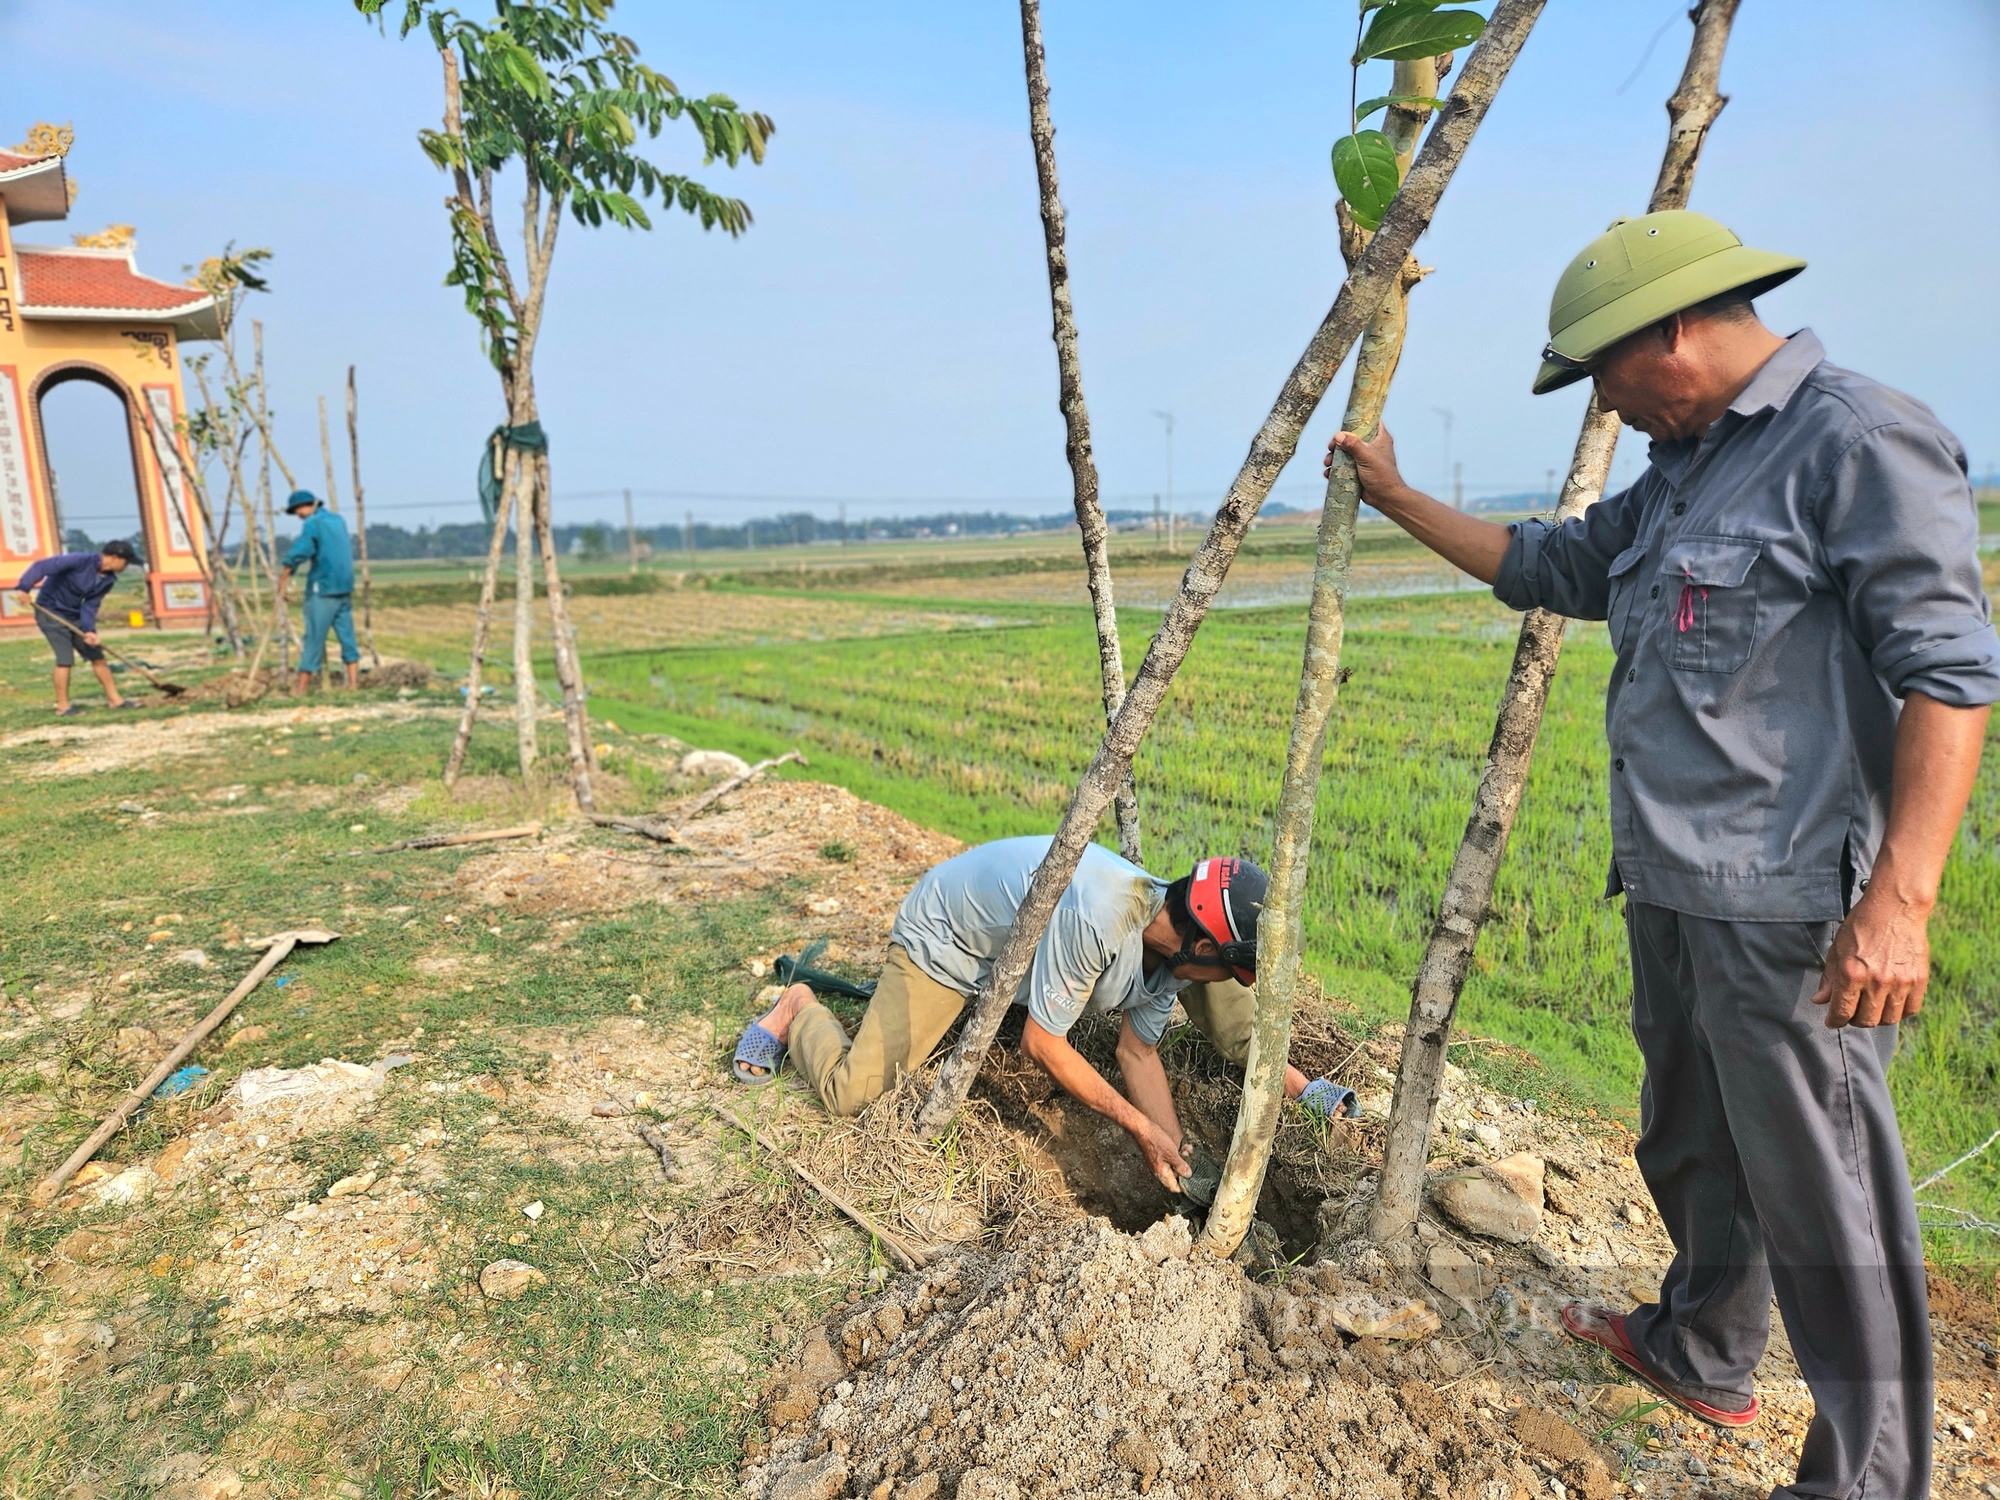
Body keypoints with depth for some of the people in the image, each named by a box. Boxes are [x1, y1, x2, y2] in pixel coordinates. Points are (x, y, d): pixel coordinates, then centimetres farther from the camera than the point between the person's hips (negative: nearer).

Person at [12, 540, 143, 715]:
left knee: (97, 655, 7)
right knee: (65, 659, -12)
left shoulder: (108, 580, 0)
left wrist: (89, 630, -16)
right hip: (51, 613, -8)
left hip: (74, 616, 8)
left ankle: (115, 699, 15)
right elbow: (42, 565, -26)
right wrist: (24, 588, -35)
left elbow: (90, 605, -2)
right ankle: (63, 706, -3)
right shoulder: (81, 561, -22)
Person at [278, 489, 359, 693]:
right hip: (345, 587, 7)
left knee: (314, 636, -2)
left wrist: (284, 579, -14)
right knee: (347, 633, 8)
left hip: (322, 588, -7)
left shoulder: (313, 523, -9)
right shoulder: (338, 520, 13)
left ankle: (302, 685, 3)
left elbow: (298, 553, -19)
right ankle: (353, 681, 6)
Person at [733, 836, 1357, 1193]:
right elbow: (1042, 1043, -30)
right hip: (942, 930, -7)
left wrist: (1177, 1154, -16)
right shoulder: (1100, 918, -41)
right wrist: (1141, 1128, -25)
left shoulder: (1173, 943, -17)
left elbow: (1139, 1052, -7)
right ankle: (798, 1010, 17)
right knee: (850, 1091, -10)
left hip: (1014, 942, 7)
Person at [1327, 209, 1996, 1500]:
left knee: (1822, 1193, 2)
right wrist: (1397, 497, 26)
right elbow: (1547, 566, 25)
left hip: (1792, 908, -9)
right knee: (1692, 1146, 24)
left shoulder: (1861, 445, -13)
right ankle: (1702, 1355, 45)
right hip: (1677, 892, 10)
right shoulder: (1681, 480, 14)